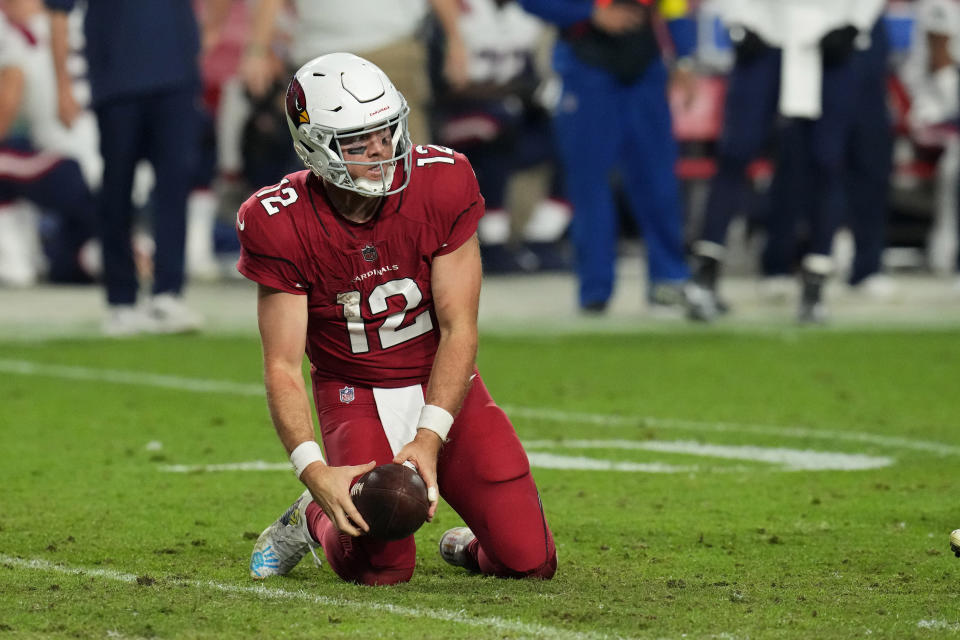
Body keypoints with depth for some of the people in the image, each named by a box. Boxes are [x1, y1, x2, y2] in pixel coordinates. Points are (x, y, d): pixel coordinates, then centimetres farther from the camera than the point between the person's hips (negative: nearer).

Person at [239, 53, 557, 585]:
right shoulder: (282, 226, -17)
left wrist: (429, 438, -25)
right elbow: (282, 366, -16)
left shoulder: (441, 186, -16)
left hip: (442, 384, 2)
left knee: (530, 560, -10)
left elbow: (458, 330, -13)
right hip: (354, 394, -2)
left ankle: (468, 545, 27)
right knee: (381, 566, -24)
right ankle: (315, 520, 11)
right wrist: (313, 469, -33)